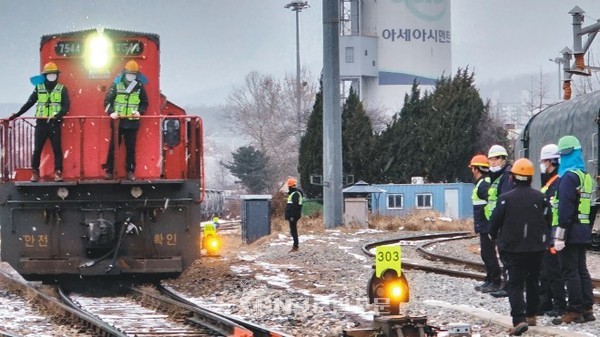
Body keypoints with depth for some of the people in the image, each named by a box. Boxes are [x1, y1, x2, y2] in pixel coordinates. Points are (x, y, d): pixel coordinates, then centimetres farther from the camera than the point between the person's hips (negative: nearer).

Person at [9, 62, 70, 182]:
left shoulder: (62, 89, 4)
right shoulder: (39, 88, 10)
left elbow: (66, 105, -4)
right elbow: (29, 103, 12)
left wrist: (59, 115, -22)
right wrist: (17, 114, 7)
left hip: (55, 123, -2)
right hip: (41, 123, 2)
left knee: (57, 149, 0)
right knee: (37, 149, 0)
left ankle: (58, 172, 3)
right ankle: (35, 172, 5)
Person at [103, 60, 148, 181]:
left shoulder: (139, 87, 4)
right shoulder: (116, 85, -1)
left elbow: (145, 103, 12)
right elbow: (107, 100, 0)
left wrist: (140, 112, -6)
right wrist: (111, 112, -16)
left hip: (132, 122, 1)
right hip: (117, 121, -1)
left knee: (131, 148, 5)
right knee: (113, 147, 1)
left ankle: (130, 172, 12)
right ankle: (109, 171, 7)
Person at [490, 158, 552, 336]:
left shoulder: (505, 199, -11)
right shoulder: (541, 198, -2)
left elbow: (495, 222, -4)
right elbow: (548, 220, 5)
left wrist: (495, 237, 16)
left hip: (512, 248, -3)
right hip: (536, 248, 3)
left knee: (514, 284, -5)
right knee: (532, 281, 21)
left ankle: (519, 319, -21)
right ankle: (531, 315, 30)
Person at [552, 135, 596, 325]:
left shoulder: (569, 176, -14)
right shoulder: (586, 176, 15)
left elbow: (565, 208, -20)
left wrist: (560, 236, -20)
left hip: (571, 232, -9)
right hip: (583, 231, 9)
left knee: (570, 271, -5)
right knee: (581, 270, 13)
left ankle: (574, 312, -5)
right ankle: (587, 309, 14)